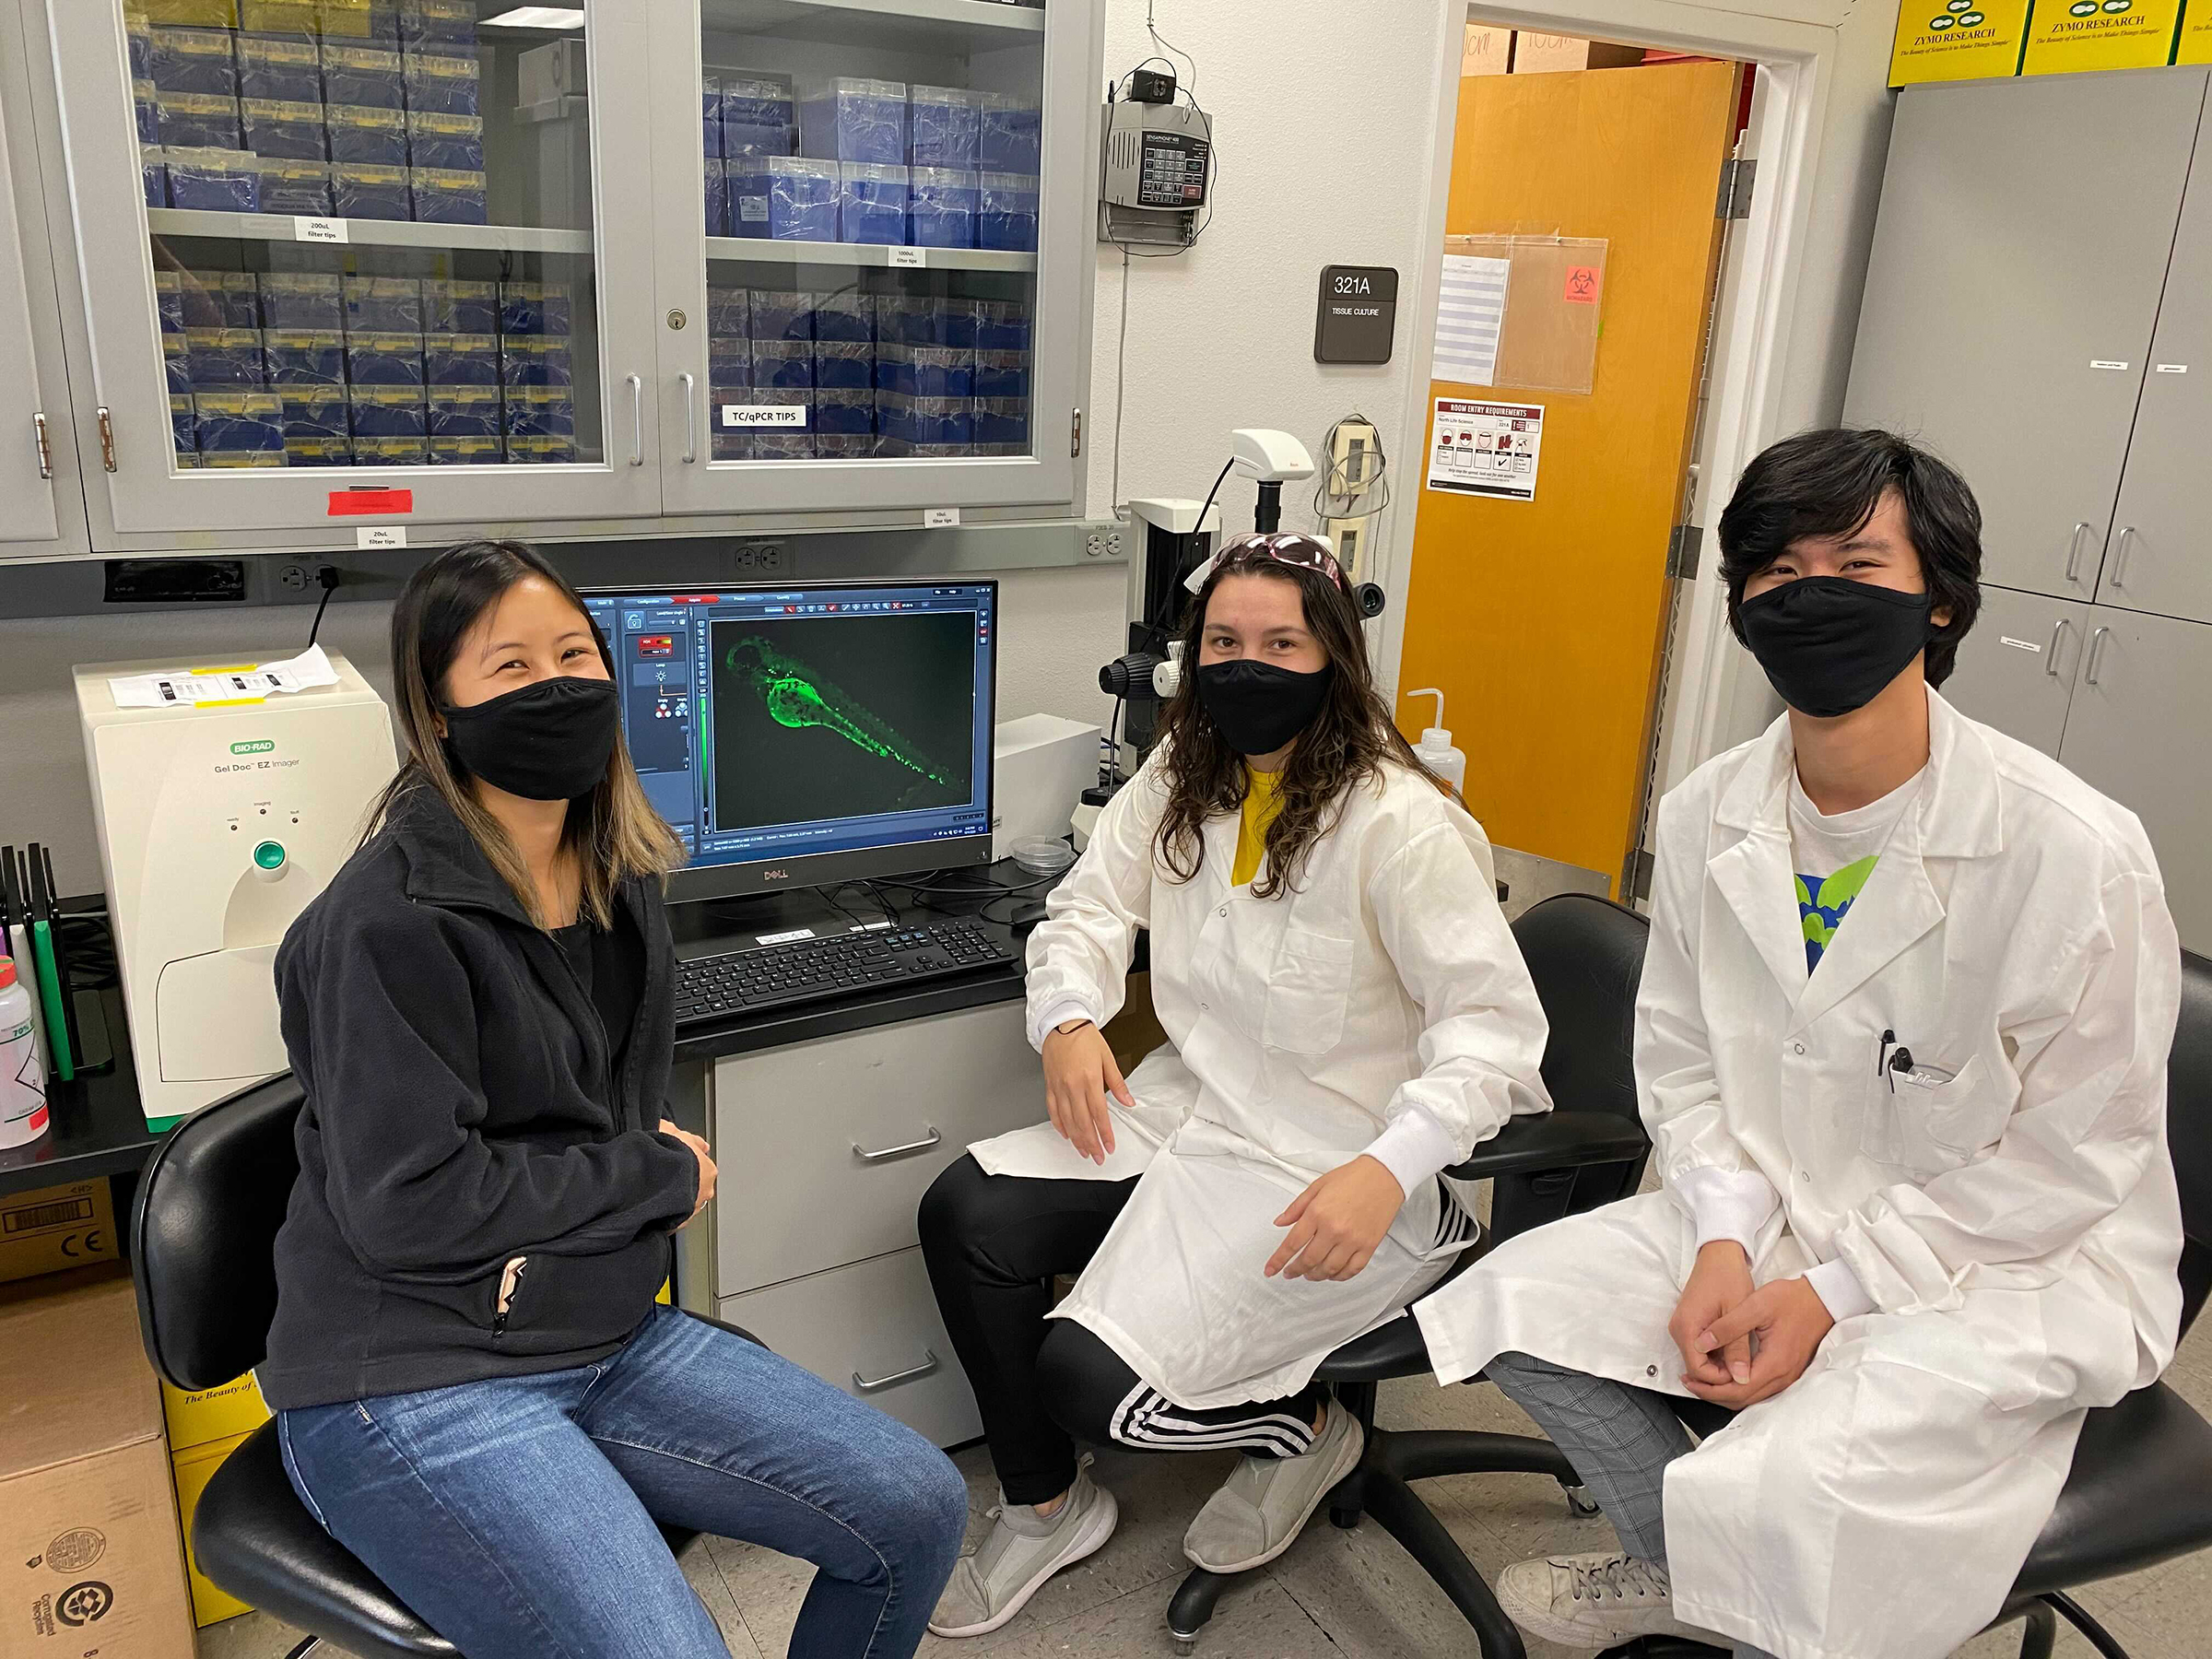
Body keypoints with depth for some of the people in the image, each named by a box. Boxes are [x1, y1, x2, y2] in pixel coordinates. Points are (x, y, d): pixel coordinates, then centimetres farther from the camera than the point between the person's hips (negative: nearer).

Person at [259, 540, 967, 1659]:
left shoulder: (617, 878, 5)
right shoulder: (391, 923, -18)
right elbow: (410, 1205, -20)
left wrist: (593, 1197, -4)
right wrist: (658, 1179, -10)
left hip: (610, 1334, 7)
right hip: (416, 1383, -7)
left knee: (919, 1510, -1)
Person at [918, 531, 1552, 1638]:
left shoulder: (1399, 822, -18)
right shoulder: (1183, 777, 3)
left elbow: (1494, 1020, -20)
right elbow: (1091, 904, 10)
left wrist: (1390, 1171, -34)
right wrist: (1069, 1019, -11)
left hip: (1328, 1170, -7)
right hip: (1189, 1110, 7)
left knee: (1086, 1377, -18)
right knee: (963, 1214, -10)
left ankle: (1304, 1428, 15)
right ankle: (1045, 1507, 12)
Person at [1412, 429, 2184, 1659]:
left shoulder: (2077, 851, -22)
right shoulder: (1705, 820, -6)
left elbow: (2073, 1159, -15)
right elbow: (1683, 1061, 4)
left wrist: (1831, 1291, -18)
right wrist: (1725, 1242, -12)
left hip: (2013, 1269, -5)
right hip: (1775, 1220, 6)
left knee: (1791, 1500, -27)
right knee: (1518, 1299, -6)